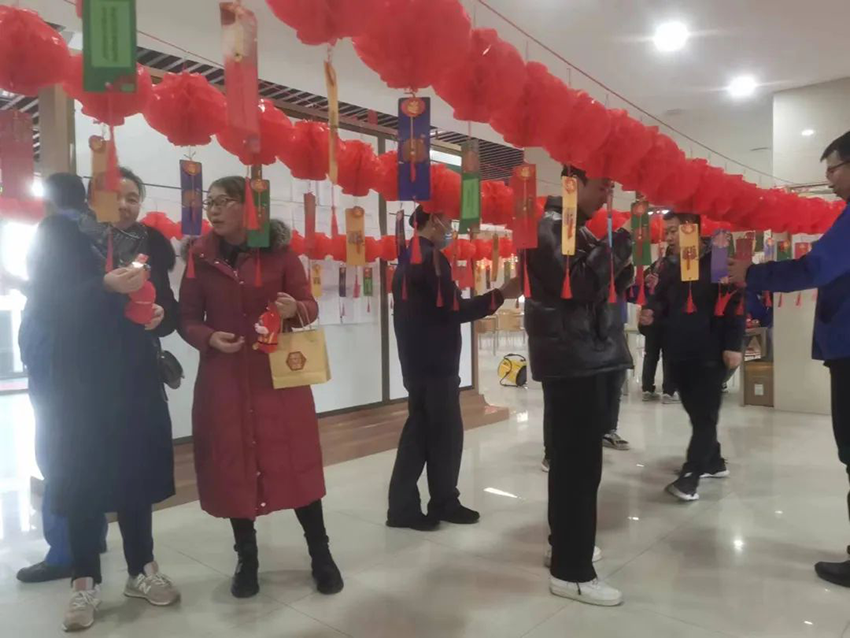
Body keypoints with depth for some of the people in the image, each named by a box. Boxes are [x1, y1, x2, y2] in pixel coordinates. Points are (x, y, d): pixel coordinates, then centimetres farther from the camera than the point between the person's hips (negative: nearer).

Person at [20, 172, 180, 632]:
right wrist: (106, 287, -24)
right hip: (78, 380, -3)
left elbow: (167, 309, 12)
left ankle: (141, 570, 21)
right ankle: (85, 582, 14)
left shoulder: (148, 244, 10)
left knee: (136, 471, 7)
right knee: (82, 476, 1)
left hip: (134, 378, 3)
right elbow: (47, 304, -11)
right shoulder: (61, 235, 1)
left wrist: (159, 313, -11)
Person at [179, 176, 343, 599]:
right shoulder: (199, 255, 2)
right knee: (232, 466, 6)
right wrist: (209, 338, -15)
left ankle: (320, 554, 19)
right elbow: (187, 319, 5)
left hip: (279, 373, -1)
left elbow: (310, 306, 1)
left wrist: (295, 309, -21)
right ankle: (246, 560, 25)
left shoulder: (278, 250, -1)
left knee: (295, 462, 3)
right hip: (224, 378, 2)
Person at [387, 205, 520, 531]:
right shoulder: (431, 258, -14)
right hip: (434, 362, -9)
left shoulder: (409, 258, 15)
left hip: (418, 360, 9)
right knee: (446, 433, 2)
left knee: (420, 431, 12)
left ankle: (403, 506, 17)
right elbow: (453, 309, -17)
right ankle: (443, 504, 15)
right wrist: (500, 295, -11)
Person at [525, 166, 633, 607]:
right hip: (572, 361, -10)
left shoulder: (579, 229, 20)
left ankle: (564, 544, 28)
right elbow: (578, 284, -22)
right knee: (580, 462, -8)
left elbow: (604, 287, 20)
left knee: (572, 458, 16)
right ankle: (570, 570, 0)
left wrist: (621, 265, 2)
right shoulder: (548, 227, -10)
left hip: (589, 358, 10)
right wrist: (617, 246, -13)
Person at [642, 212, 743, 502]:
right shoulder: (670, 268, 13)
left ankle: (690, 476, -3)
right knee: (696, 413, 15)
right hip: (678, 353, 7)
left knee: (705, 415, -2)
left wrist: (733, 345, -16)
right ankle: (713, 462, 31)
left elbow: (735, 303, -11)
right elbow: (660, 300, 17)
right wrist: (650, 313, -6)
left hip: (710, 354, -7)